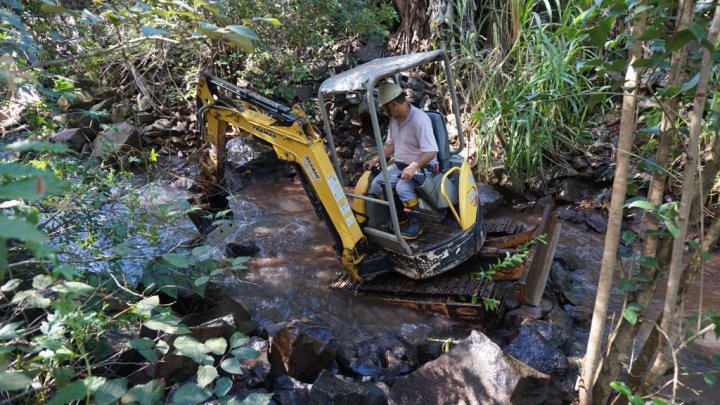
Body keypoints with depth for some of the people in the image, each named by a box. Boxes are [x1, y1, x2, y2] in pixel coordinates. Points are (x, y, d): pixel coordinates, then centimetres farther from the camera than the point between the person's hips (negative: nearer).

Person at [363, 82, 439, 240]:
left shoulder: (419, 119, -23)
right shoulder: (394, 119, 4)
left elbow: (431, 151, -28)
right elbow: (390, 144, 17)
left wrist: (413, 167, -40)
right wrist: (375, 160, 4)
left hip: (422, 167, -8)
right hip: (400, 164, 8)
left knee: (402, 187, -34)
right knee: (376, 184, -9)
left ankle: (416, 222, -11)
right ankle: (398, 216, 8)